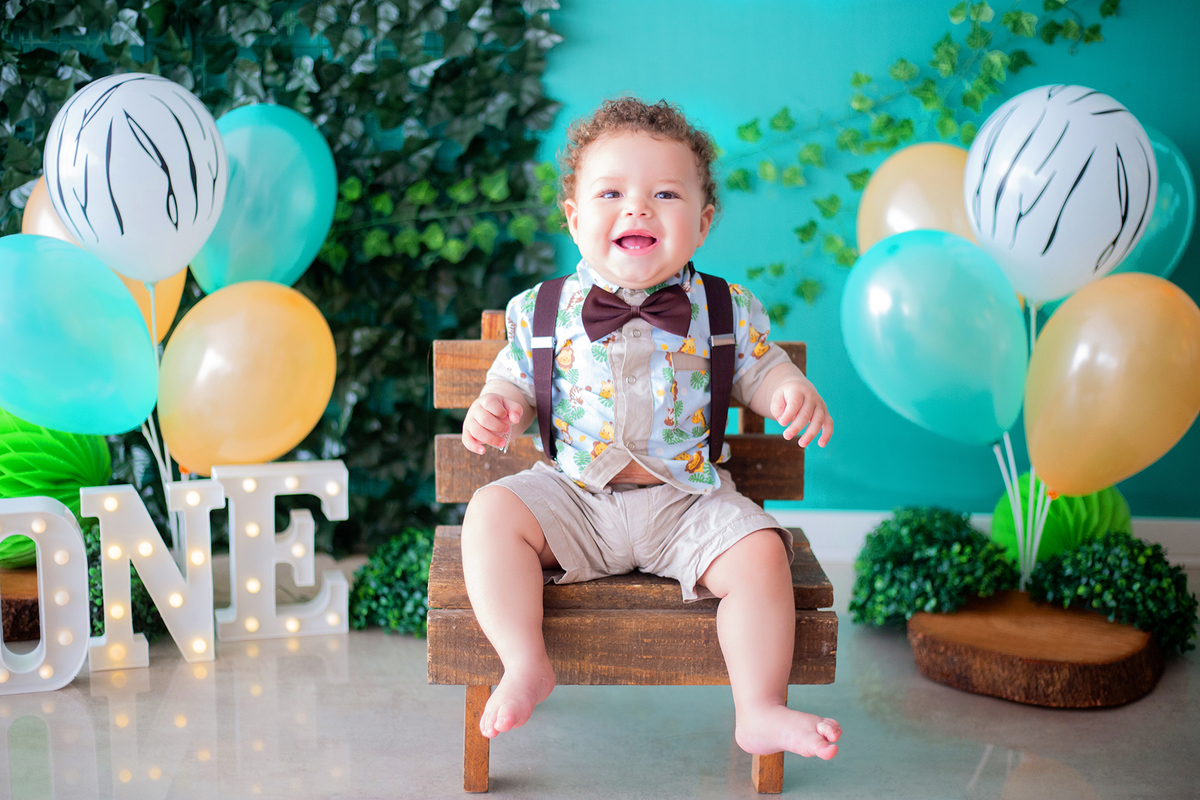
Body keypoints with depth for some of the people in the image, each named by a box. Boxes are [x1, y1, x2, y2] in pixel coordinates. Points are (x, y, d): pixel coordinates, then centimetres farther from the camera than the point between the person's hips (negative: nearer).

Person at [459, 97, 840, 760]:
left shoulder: (727, 311, 1)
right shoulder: (542, 312, 1)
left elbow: (759, 371, 10)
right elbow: (515, 380, 11)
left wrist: (794, 392, -13)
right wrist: (493, 409, -12)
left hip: (689, 501, 0)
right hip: (574, 496, 1)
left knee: (761, 553, -22)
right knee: (492, 513, -21)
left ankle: (760, 710, -7)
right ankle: (526, 667, -12)